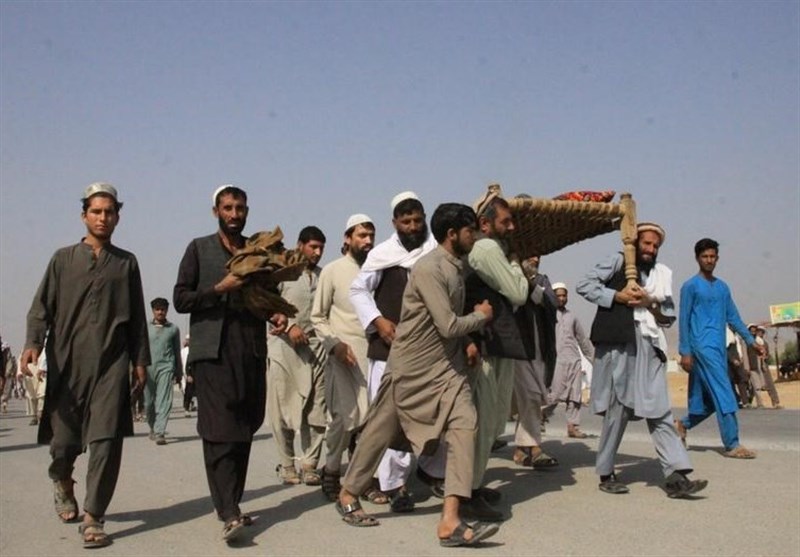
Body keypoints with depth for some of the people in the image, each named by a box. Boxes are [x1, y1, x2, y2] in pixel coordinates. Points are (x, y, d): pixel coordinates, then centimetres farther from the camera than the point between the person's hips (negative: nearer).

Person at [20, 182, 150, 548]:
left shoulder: (126, 263, 13)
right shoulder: (63, 259, 11)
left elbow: (137, 316, 14)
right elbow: (42, 308, 4)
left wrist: (140, 361, 9)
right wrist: (33, 344, -13)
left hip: (112, 363, 0)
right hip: (67, 361, 0)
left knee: (106, 440, -8)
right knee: (64, 439, 4)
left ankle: (93, 519, -2)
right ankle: (62, 481, 38)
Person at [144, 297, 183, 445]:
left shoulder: (173, 329, 9)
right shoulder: (145, 328, 10)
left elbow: (177, 351, 13)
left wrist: (179, 372, 13)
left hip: (166, 366, -1)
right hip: (149, 367, 2)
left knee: (164, 401, -12)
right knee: (149, 401, 7)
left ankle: (159, 433, -15)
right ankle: (153, 427, 30)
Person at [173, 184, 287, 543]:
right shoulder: (199, 249, 6)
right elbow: (181, 299, 0)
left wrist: (276, 313, 3)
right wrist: (220, 288, -13)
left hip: (253, 351, 4)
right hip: (213, 351, -4)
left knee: (243, 433, 7)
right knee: (219, 433, -12)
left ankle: (231, 506, 16)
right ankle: (229, 514, -17)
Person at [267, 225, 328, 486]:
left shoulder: (324, 276, 12)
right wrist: (289, 326, -13)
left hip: (315, 346, 3)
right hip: (284, 345, -3)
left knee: (315, 409, -1)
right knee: (283, 409, 0)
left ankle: (310, 464, 7)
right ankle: (287, 465, 10)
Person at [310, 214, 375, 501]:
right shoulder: (333, 271, 3)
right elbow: (318, 316, 3)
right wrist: (334, 344, -9)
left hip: (373, 352, 3)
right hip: (343, 354, -3)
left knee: (372, 415, -2)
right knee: (345, 415, -7)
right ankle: (331, 470, 13)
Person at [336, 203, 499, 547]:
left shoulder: (457, 267, 8)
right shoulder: (429, 269, -20)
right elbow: (448, 326, -23)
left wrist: (467, 341, 4)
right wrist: (481, 316, -6)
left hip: (446, 368, 7)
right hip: (411, 369, -7)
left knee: (464, 426, -12)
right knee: (381, 432, 9)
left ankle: (450, 521, -14)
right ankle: (349, 495, 32)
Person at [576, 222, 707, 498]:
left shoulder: (662, 273, 20)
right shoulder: (618, 262, 8)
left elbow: (669, 316, 17)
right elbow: (583, 285, 0)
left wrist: (651, 303, -2)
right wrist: (616, 296, -8)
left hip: (648, 346, 4)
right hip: (617, 343, -4)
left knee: (659, 411, -1)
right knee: (618, 408, 0)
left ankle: (676, 476, -6)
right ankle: (606, 474, 11)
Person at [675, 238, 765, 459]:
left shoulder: (723, 287, 18)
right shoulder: (690, 286, -2)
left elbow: (733, 318, 21)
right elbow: (684, 320, -5)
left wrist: (751, 341, 14)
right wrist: (685, 352, -10)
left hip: (719, 349, 7)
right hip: (702, 347, -7)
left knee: (710, 398, 7)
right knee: (724, 396, -12)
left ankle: (683, 424, 27)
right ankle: (732, 445, -10)